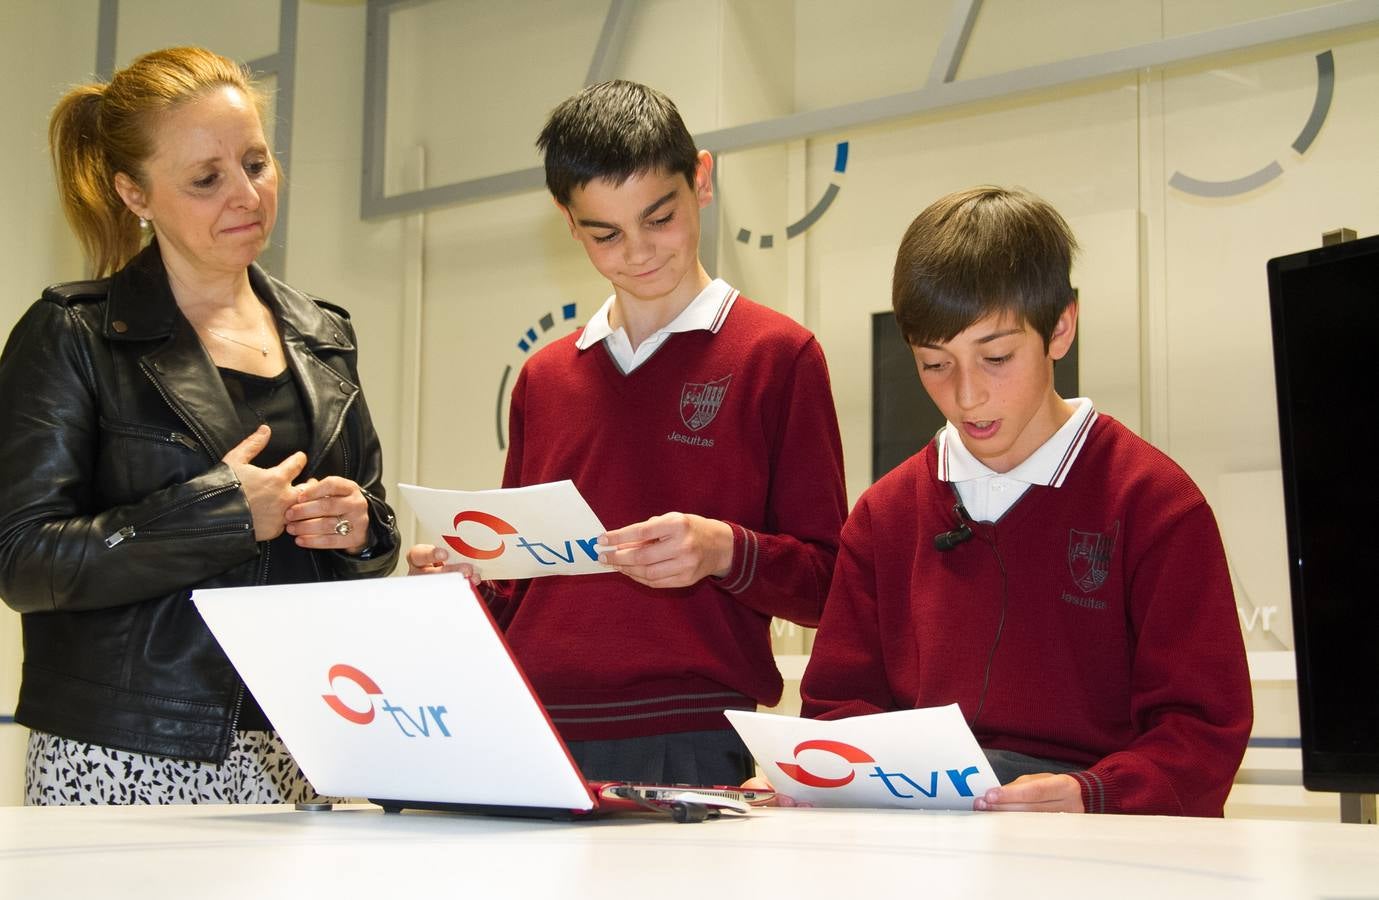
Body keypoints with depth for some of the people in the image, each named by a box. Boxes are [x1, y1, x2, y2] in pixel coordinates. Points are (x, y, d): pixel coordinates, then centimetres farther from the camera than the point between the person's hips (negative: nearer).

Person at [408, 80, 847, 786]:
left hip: (688, 746, -4)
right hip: (530, 739, 4)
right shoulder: (542, 377, 16)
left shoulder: (776, 354, 1)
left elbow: (826, 583, -2)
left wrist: (723, 551, -19)